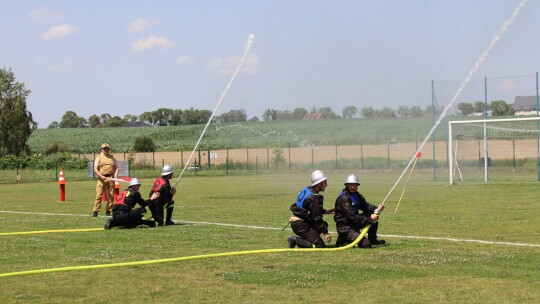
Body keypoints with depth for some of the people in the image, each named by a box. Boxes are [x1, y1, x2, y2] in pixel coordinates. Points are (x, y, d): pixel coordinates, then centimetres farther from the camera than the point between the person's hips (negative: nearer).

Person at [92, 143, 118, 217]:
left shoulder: (112, 158, 14)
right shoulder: (99, 158, 7)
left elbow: (116, 168, 13)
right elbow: (95, 169, 0)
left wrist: (115, 176, -4)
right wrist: (101, 176, -15)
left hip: (111, 178, 2)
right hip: (101, 178, -2)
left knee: (111, 195, 2)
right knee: (99, 195, -8)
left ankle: (108, 211, 9)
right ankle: (95, 211, -8)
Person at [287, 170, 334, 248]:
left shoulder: (306, 190, 9)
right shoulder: (314, 197, -19)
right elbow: (316, 217, -17)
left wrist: (324, 211, 21)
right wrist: (326, 232, -11)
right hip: (300, 225, -10)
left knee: (324, 225, 22)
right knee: (320, 246, -10)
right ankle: (296, 240, -13)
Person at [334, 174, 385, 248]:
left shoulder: (356, 195, 9)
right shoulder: (344, 198, -22)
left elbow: (366, 206, 10)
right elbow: (352, 217, -26)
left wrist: (377, 209, -11)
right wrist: (370, 219, -23)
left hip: (354, 223, 9)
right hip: (345, 227, -9)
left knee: (375, 214, 4)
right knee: (366, 244, -21)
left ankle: (372, 239, 14)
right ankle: (344, 239, -1)